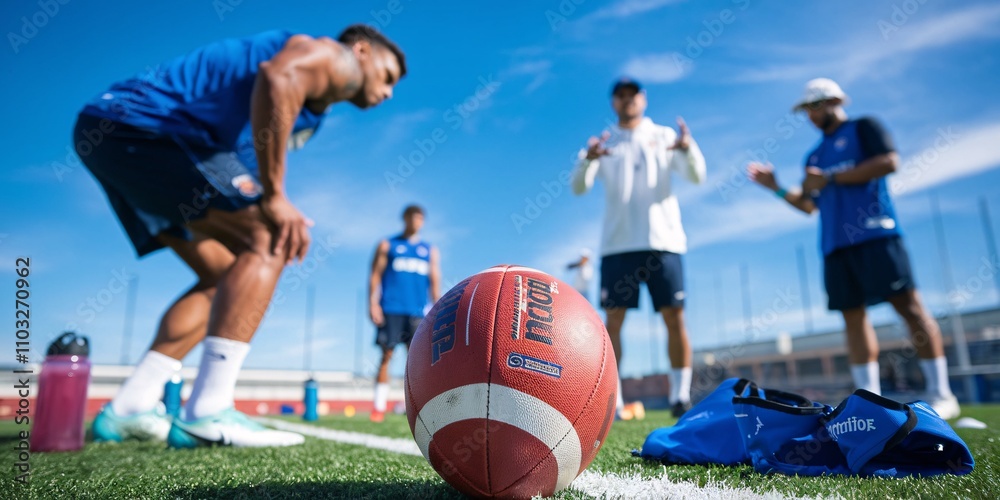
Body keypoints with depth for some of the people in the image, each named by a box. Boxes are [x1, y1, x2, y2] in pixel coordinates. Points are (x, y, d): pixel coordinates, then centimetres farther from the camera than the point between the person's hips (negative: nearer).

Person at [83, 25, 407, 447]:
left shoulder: (311, 112, 25)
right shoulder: (336, 57, -3)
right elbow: (276, 77, -26)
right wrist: (275, 196, -24)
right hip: (143, 120, -10)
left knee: (223, 275, 11)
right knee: (266, 243, -16)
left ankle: (127, 410, 13)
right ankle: (207, 413, -19)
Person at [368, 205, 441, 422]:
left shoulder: (430, 251, 16)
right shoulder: (387, 245, 11)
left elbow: (435, 282, 13)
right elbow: (375, 275, 4)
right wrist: (373, 304, -7)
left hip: (418, 312, 2)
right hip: (391, 310, -1)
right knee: (387, 356, -2)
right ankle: (379, 407, 3)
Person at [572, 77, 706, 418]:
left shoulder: (664, 136, 12)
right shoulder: (604, 144, 12)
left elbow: (697, 177, 1)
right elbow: (579, 187, -1)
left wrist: (687, 148, -20)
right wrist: (588, 160, -22)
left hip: (663, 240, 0)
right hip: (617, 245, 0)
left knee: (675, 318, -3)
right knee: (613, 321, -4)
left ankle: (681, 396, 8)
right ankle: (610, 400, 2)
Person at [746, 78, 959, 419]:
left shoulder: (863, 128, 9)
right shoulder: (814, 156, 26)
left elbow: (889, 162, -8)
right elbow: (810, 205, 25)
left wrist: (830, 179, -9)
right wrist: (776, 189, 13)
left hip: (874, 234, -6)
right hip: (834, 244, 7)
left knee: (907, 304, -7)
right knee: (853, 316, 2)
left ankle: (940, 394, 1)